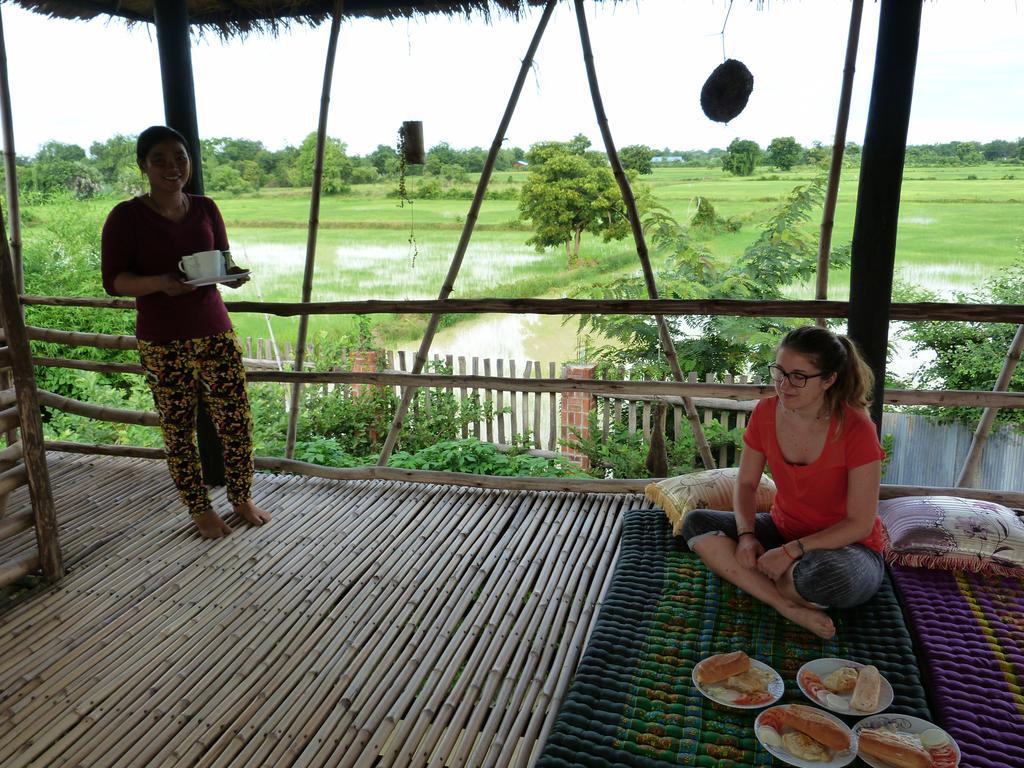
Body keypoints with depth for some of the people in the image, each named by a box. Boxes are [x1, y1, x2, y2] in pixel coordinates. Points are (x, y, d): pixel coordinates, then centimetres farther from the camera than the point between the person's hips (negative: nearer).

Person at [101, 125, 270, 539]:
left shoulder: (205, 208, 5)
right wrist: (160, 282, -27)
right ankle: (199, 508, 24)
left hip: (214, 332, 3)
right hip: (162, 342, -3)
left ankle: (242, 497, 25)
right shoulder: (126, 216, -6)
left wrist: (232, 274, -11)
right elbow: (113, 279, -8)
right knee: (178, 429, 6)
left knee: (237, 420, 3)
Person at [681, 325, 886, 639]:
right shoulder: (765, 413, -10)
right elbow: (746, 484, 2)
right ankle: (790, 607, -23)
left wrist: (792, 551, -26)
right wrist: (746, 535, -16)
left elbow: (860, 524, -19)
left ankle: (756, 579, -7)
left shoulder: (856, 429, -23)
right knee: (696, 522, -14)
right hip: (784, 530, 5)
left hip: (843, 545, -5)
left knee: (828, 575, -40)